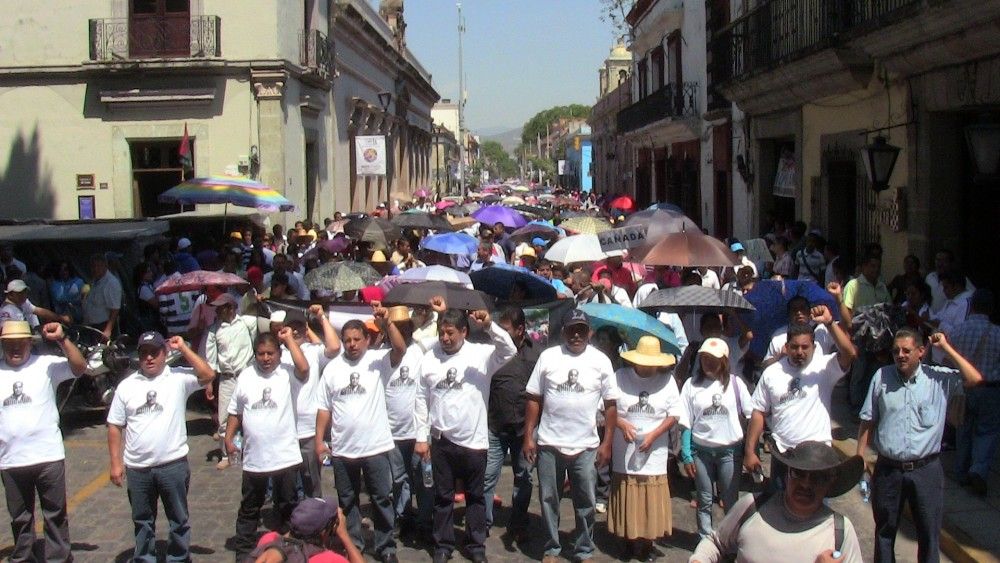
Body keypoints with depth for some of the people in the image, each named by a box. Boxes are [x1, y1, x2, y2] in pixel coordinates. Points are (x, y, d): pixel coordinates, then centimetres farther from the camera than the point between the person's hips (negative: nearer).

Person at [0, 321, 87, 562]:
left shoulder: (47, 365, -4)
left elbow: (80, 367, -18)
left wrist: (62, 339, -29)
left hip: (48, 456, -2)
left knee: (55, 515, 8)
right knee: (20, 518, 17)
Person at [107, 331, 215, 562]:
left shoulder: (179, 378, -3)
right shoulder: (126, 386, 4)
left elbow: (208, 376, -20)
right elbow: (115, 426, 6)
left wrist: (183, 348, -15)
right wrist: (116, 463, 0)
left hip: (173, 465, -2)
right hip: (137, 468, 2)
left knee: (179, 519, 10)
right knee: (142, 521, 16)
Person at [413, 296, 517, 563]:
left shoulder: (481, 354, -6)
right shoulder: (430, 358, 0)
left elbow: (509, 351, -22)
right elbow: (422, 399, 4)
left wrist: (490, 325, -33)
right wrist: (421, 437, 2)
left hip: (474, 440, -2)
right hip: (441, 439, 2)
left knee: (475, 495, 11)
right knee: (443, 496, 12)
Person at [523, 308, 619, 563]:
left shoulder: (601, 361, 0)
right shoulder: (548, 357, 0)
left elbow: (611, 405, 2)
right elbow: (534, 399, 3)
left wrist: (607, 443, -3)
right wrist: (528, 437, -2)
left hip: (586, 446, 0)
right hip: (549, 444, 0)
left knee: (586, 503, 8)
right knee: (549, 499, 10)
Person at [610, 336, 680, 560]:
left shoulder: (667, 380, 2)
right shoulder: (619, 377, -1)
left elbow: (674, 414, 3)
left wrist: (653, 435, -10)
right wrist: (621, 423, -17)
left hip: (654, 455, 0)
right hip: (624, 453, 0)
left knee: (652, 502, 0)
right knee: (627, 502, 3)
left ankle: (646, 545, 12)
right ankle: (630, 543, 16)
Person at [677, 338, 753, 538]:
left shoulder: (734, 383, 0)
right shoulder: (692, 384, 0)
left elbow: (751, 415, 0)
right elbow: (686, 423, 0)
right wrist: (686, 455, -6)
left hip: (729, 450, -1)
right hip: (701, 450, 1)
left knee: (730, 501, 4)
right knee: (704, 501, 9)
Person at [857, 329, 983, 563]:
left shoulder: (939, 378, -4)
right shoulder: (882, 377, -1)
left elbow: (974, 379, -20)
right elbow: (868, 421, 4)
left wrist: (946, 348, -15)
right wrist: (860, 456, 1)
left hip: (926, 470, -1)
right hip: (888, 469, 1)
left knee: (929, 534, 10)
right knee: (884, 530, 16)